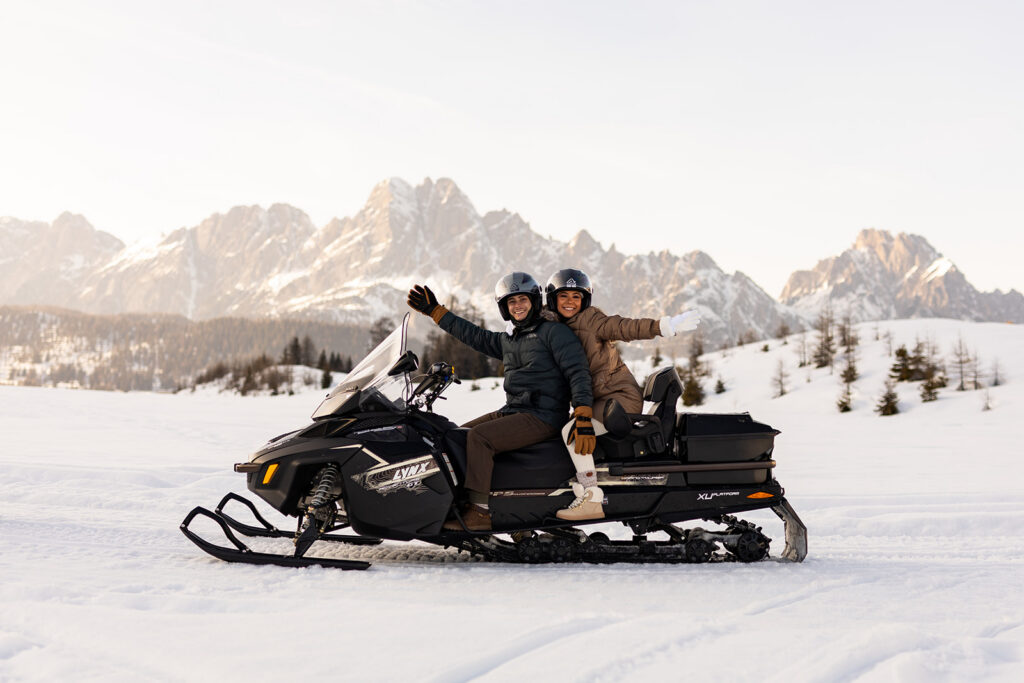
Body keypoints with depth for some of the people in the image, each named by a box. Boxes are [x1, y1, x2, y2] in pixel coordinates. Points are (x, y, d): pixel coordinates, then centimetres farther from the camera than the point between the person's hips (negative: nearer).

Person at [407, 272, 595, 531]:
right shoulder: (507, 339, 18)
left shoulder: (555, 332, -6)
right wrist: (434, 311, 26)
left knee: (479, 436, -25)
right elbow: (473, 335, 27)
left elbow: (578, 372, -15)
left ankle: (479, 511, -28)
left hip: (542, 417, -9)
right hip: (510, 412, 9)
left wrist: (583, 417, -27)